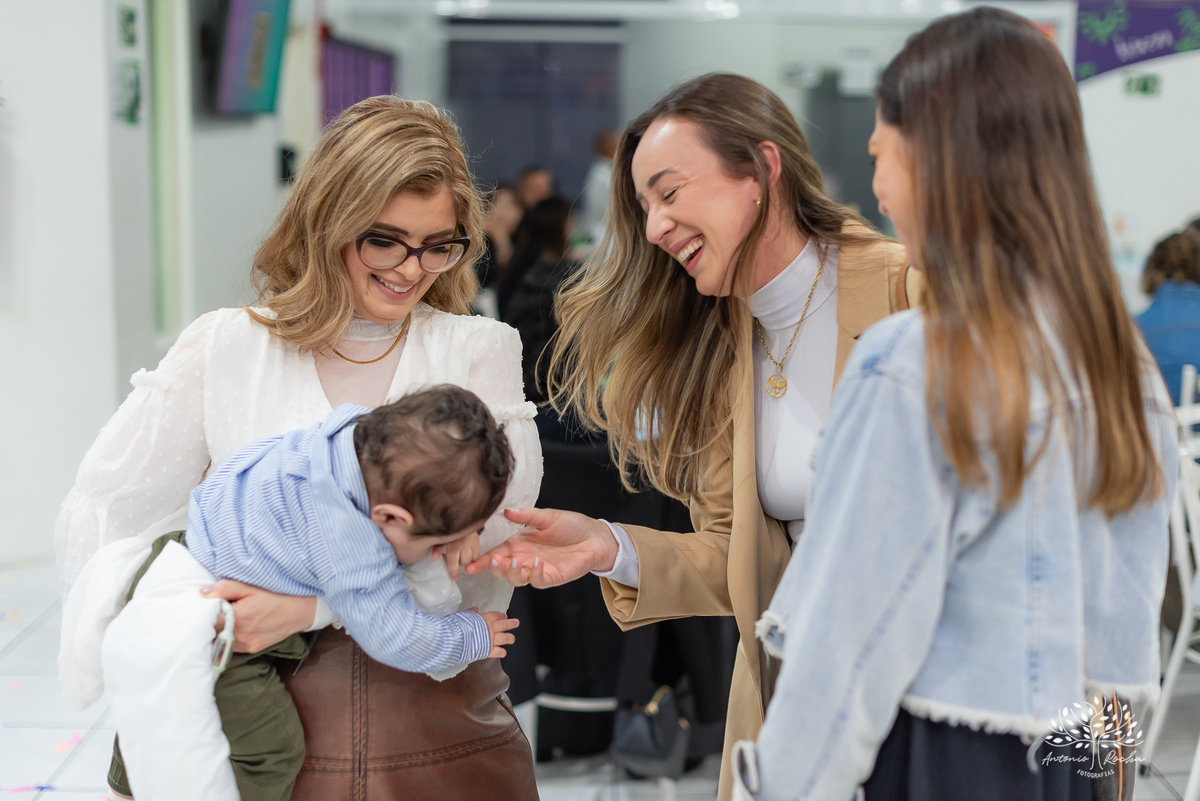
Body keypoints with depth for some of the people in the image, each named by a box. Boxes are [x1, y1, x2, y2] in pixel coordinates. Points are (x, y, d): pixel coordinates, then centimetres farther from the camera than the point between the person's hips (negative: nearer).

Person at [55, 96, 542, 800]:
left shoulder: (481, 353, 1)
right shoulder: (225, 351, 1)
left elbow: (491, 548, -11)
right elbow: (102, 522, 0)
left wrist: (316, 605, -21)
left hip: (447, 737, 1)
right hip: (275, 736, 0)